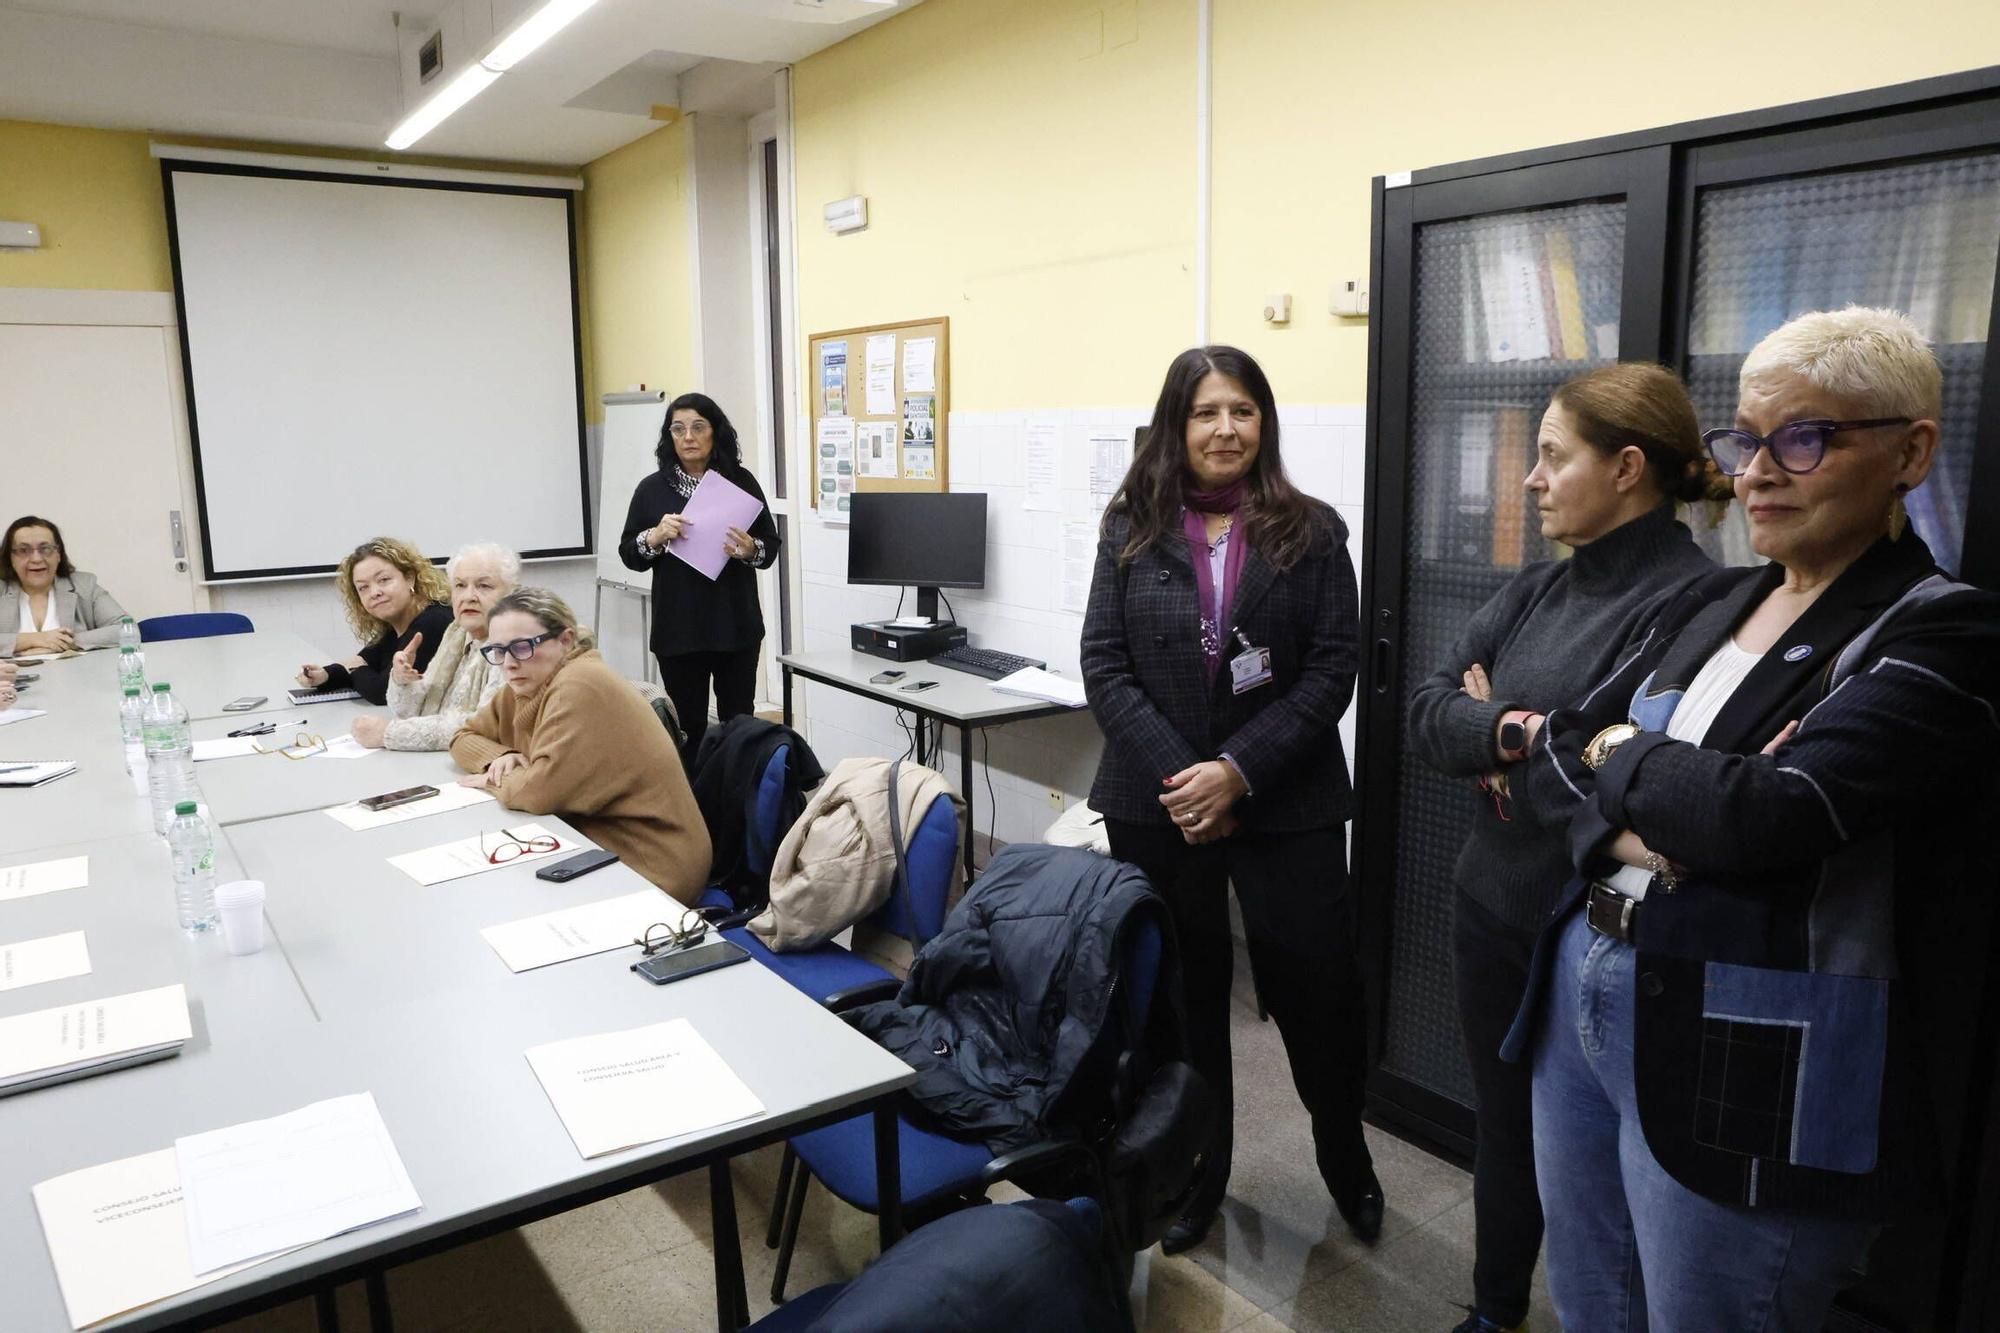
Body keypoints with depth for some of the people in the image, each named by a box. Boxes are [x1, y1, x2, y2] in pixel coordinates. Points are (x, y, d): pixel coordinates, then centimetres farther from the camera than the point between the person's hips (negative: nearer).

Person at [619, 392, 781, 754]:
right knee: (688, 726, 2)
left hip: (736, 626, 0)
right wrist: (656, 536, -14)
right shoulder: (652, 489, 4)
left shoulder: (741, 482, 4)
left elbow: (771, 547, 7)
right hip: (678, 629, 0)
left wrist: (750, 549, -15)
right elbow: (628, 556, 6)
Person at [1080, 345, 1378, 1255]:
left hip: (1288, 802, -1)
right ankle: (1194, 1176, 31)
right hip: (1156, 803, 1)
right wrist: (1179, 778, -13)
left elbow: (1331, 671, -5)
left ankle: (1345, 1155, 35)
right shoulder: (1131, 531, 4)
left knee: (1316, 988, 6)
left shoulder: (1312, 533, 1)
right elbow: (1104, 667, -2)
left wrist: (1238, 771, -16)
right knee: (1180, 996, 11)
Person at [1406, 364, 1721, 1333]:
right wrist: (1512, 731, -21)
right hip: (1492, 905, 7)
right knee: (1504, 1124, 22)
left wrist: (1492, 729, -12)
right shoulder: (1536, 589, 6)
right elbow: (1427, 708, -2)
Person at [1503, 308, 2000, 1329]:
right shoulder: (1709, 603, 9)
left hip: (1752, 1066, -6)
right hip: (1580, 999, 6)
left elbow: (1769, 816, -25)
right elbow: (1552, 756, 5)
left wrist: (1615, 754, -7)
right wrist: (1676, 805, -15)